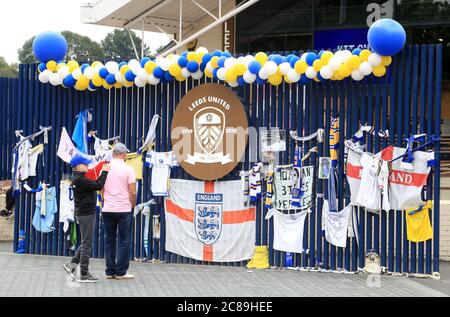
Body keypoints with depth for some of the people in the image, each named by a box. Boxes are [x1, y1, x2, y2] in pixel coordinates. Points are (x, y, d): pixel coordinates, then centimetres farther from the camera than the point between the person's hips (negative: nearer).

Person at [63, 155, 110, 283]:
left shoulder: (79, 178, 14)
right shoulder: (79, 179, -18)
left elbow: (95, 184, 15)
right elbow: (98, 186, -21)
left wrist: (103, 172, 7)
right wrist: (105, 172, -11)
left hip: (86, 213, 10)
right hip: (85, 214, -10)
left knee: (86, 242, 18)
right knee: (87, 243, -3)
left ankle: (72, 264, 19)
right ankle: (84, 274, 3)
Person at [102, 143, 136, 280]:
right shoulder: (128, 169, -7)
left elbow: (101, 189, 10)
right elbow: (132, 192, -9)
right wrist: (133, 206, 6)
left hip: (107, 210, 4)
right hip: (124, 209, -4)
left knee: (109, 241, 10)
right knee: (124, 241, 3)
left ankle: (110, 272, 11)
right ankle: (121, 272, 2)